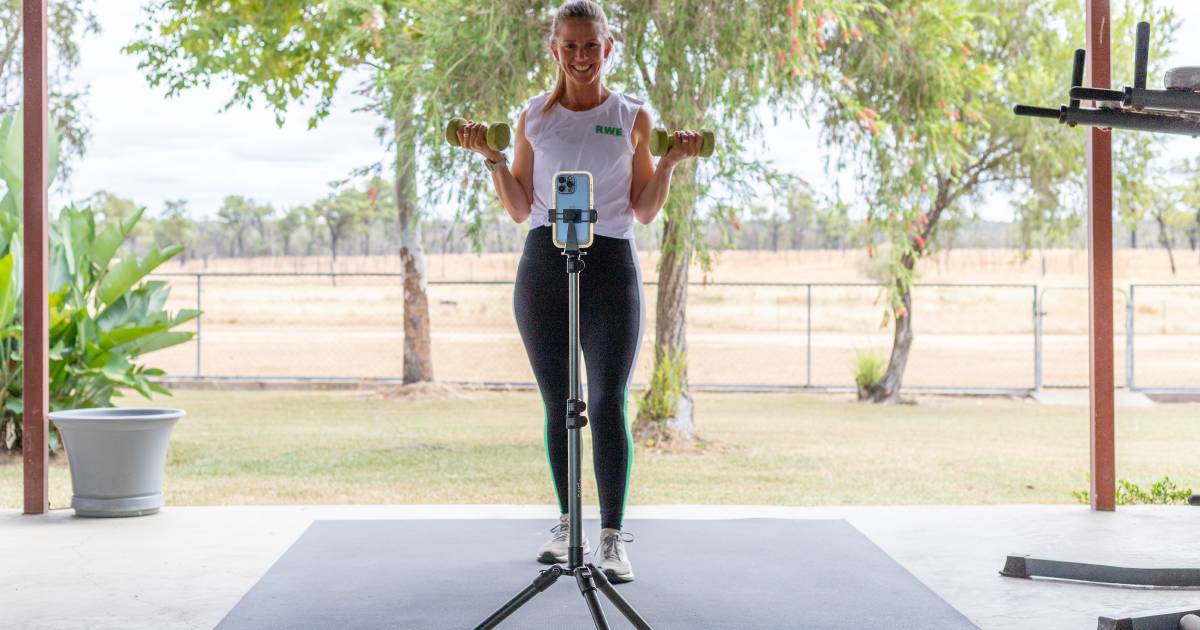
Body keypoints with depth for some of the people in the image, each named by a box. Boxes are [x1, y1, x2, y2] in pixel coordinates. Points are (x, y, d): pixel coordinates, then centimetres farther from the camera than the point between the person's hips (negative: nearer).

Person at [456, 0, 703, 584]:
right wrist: (493, 159, -2)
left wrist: (671, 162, -7)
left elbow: (644, 211, 6)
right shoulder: (534, 116, 9)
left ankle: (612, 536, -2)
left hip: (610, 264, -2)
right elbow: (520, 210, 10)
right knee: (557, 403, 8)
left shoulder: (632, 116, 6)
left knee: (608, 404, -7)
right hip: (543, 264, 2)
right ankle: (568, 524, 20)